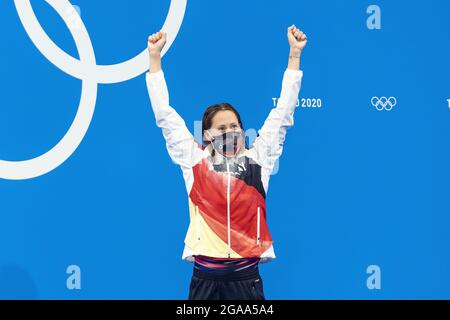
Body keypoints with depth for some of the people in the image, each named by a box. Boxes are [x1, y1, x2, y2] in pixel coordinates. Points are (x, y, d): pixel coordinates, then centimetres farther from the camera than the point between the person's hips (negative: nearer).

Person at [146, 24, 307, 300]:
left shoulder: (258, 158, 6)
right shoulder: (195, 161, 5)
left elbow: (282, 113, 8)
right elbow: (165, 115, 6)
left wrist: (294, 55, 8)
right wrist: (155, 57, 5)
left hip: (246, 274, 0)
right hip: (205, 275, 0)